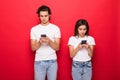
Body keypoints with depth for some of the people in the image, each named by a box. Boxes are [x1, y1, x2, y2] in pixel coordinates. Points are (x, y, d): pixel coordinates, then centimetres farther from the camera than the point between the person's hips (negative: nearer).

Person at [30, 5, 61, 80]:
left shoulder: (55, 28, -1)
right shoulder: (34, 29, 2)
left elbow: (57, 47, -4)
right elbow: (33, 48, -1)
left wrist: (49, 41, -23)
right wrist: (39, 42, -21)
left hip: (52, 61, 0)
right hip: (39, 61, 0)